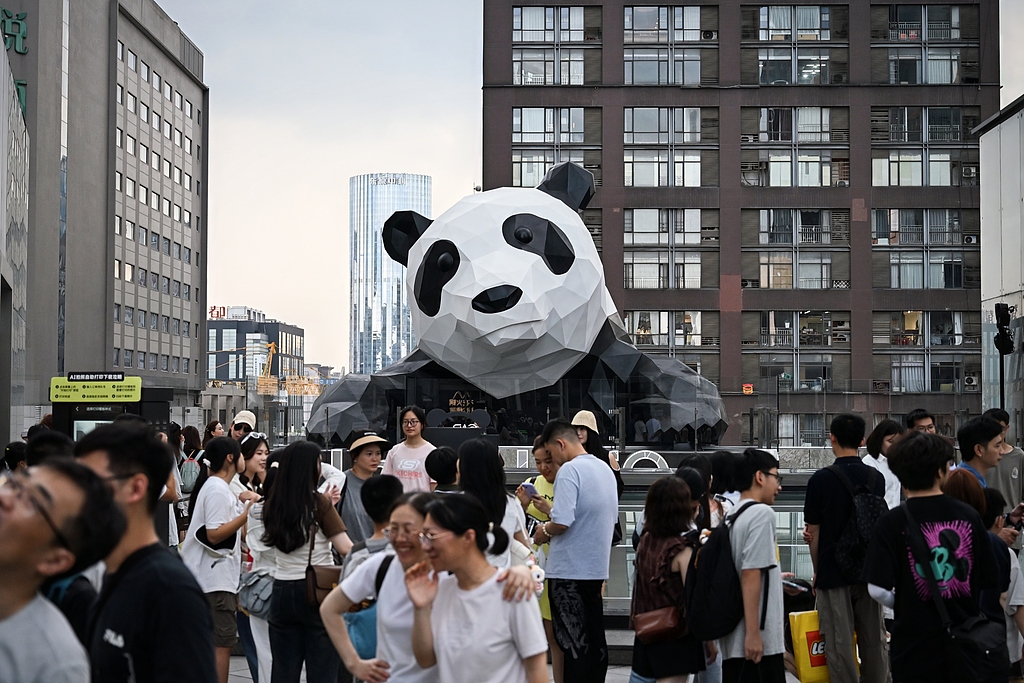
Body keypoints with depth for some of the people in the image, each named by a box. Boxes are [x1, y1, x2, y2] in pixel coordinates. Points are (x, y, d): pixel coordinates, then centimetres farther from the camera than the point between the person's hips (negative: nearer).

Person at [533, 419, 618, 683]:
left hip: (569, 570, -8)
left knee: (573, 643, -2)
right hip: (597, 568, 8)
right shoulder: (605, 469, 10)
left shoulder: (569, 470, -16)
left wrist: (545, 531, -4)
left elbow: (562, 522, -25)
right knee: (595, 639, 13)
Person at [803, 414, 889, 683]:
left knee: (840, 645, 0)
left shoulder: (821, 479, -9)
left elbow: (814, 532, -5)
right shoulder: (877, 478, 4)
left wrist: (817, 571, 8)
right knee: (874, 641, 11)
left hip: (833, 571, -4)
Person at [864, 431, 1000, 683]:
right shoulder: (969, 516, -4)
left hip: (915, 647, -3)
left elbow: (877, 589, -16)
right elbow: (989, 580, 2)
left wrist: (902, 605, 5)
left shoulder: (892, 523, -13)